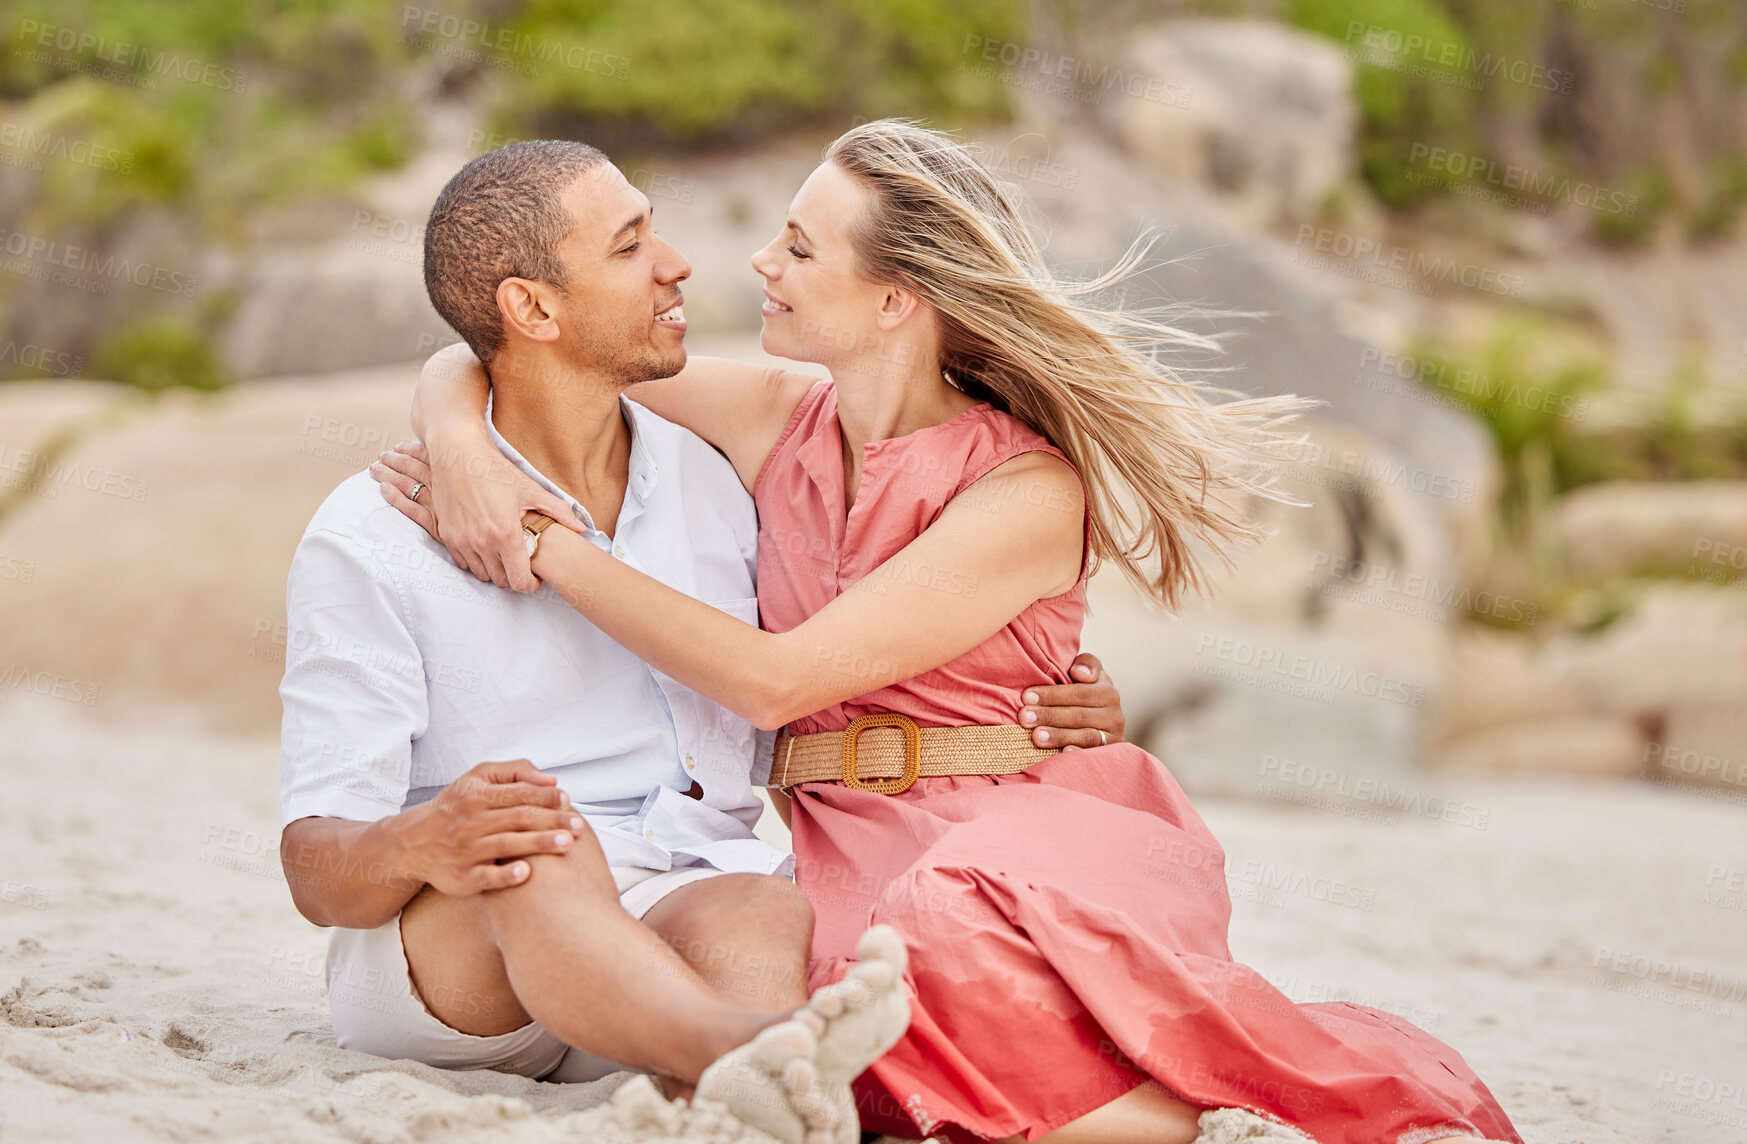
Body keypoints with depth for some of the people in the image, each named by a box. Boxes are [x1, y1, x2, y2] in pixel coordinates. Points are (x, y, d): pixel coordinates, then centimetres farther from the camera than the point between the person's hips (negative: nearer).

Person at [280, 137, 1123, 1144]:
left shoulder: (723, 488, 14)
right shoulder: (369, 539, -1)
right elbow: (318, 865, -5)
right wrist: (418, 849, -31)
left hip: (685, 928, 3)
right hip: (439, 946, -3)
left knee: (761, 906, -32)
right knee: (544, 842, -37)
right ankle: (750, 1048, -65)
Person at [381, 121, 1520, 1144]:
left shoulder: (1031, 493, -9)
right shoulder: (773, 421, 7)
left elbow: (777, 679, -15)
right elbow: (476, 359, 13)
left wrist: (543, 545, -13)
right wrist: (460, 448, -11)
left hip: (1030, 832, -3)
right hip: (850, 848, 4)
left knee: (960, 940, -41)